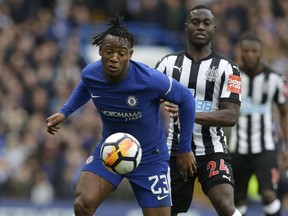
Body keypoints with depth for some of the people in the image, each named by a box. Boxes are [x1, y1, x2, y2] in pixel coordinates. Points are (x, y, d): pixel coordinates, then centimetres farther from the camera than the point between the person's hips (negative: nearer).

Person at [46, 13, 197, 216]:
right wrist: (65, 112, 3)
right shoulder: (90, 74, -15)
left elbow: (186, 98, -10)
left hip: (149, 156, -2)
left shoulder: (150, 79, -28)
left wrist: (185, 149, -5)